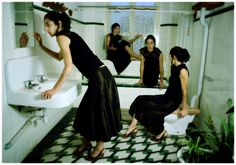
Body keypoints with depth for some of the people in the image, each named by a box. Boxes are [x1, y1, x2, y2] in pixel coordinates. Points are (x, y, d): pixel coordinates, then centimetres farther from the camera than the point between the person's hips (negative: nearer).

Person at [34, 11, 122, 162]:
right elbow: (59, 57, 33)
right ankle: (86, 142, 35)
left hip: (100, 77, -10)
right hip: (97, 77, 10)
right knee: (87, 110, 18)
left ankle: (100, 148, 24)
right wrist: (41, 45, 26)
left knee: (100, 112, 5)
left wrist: (54, 89, -15)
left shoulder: (62, 36, -10)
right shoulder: (69, 35, 17)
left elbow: (68, 67, -19)